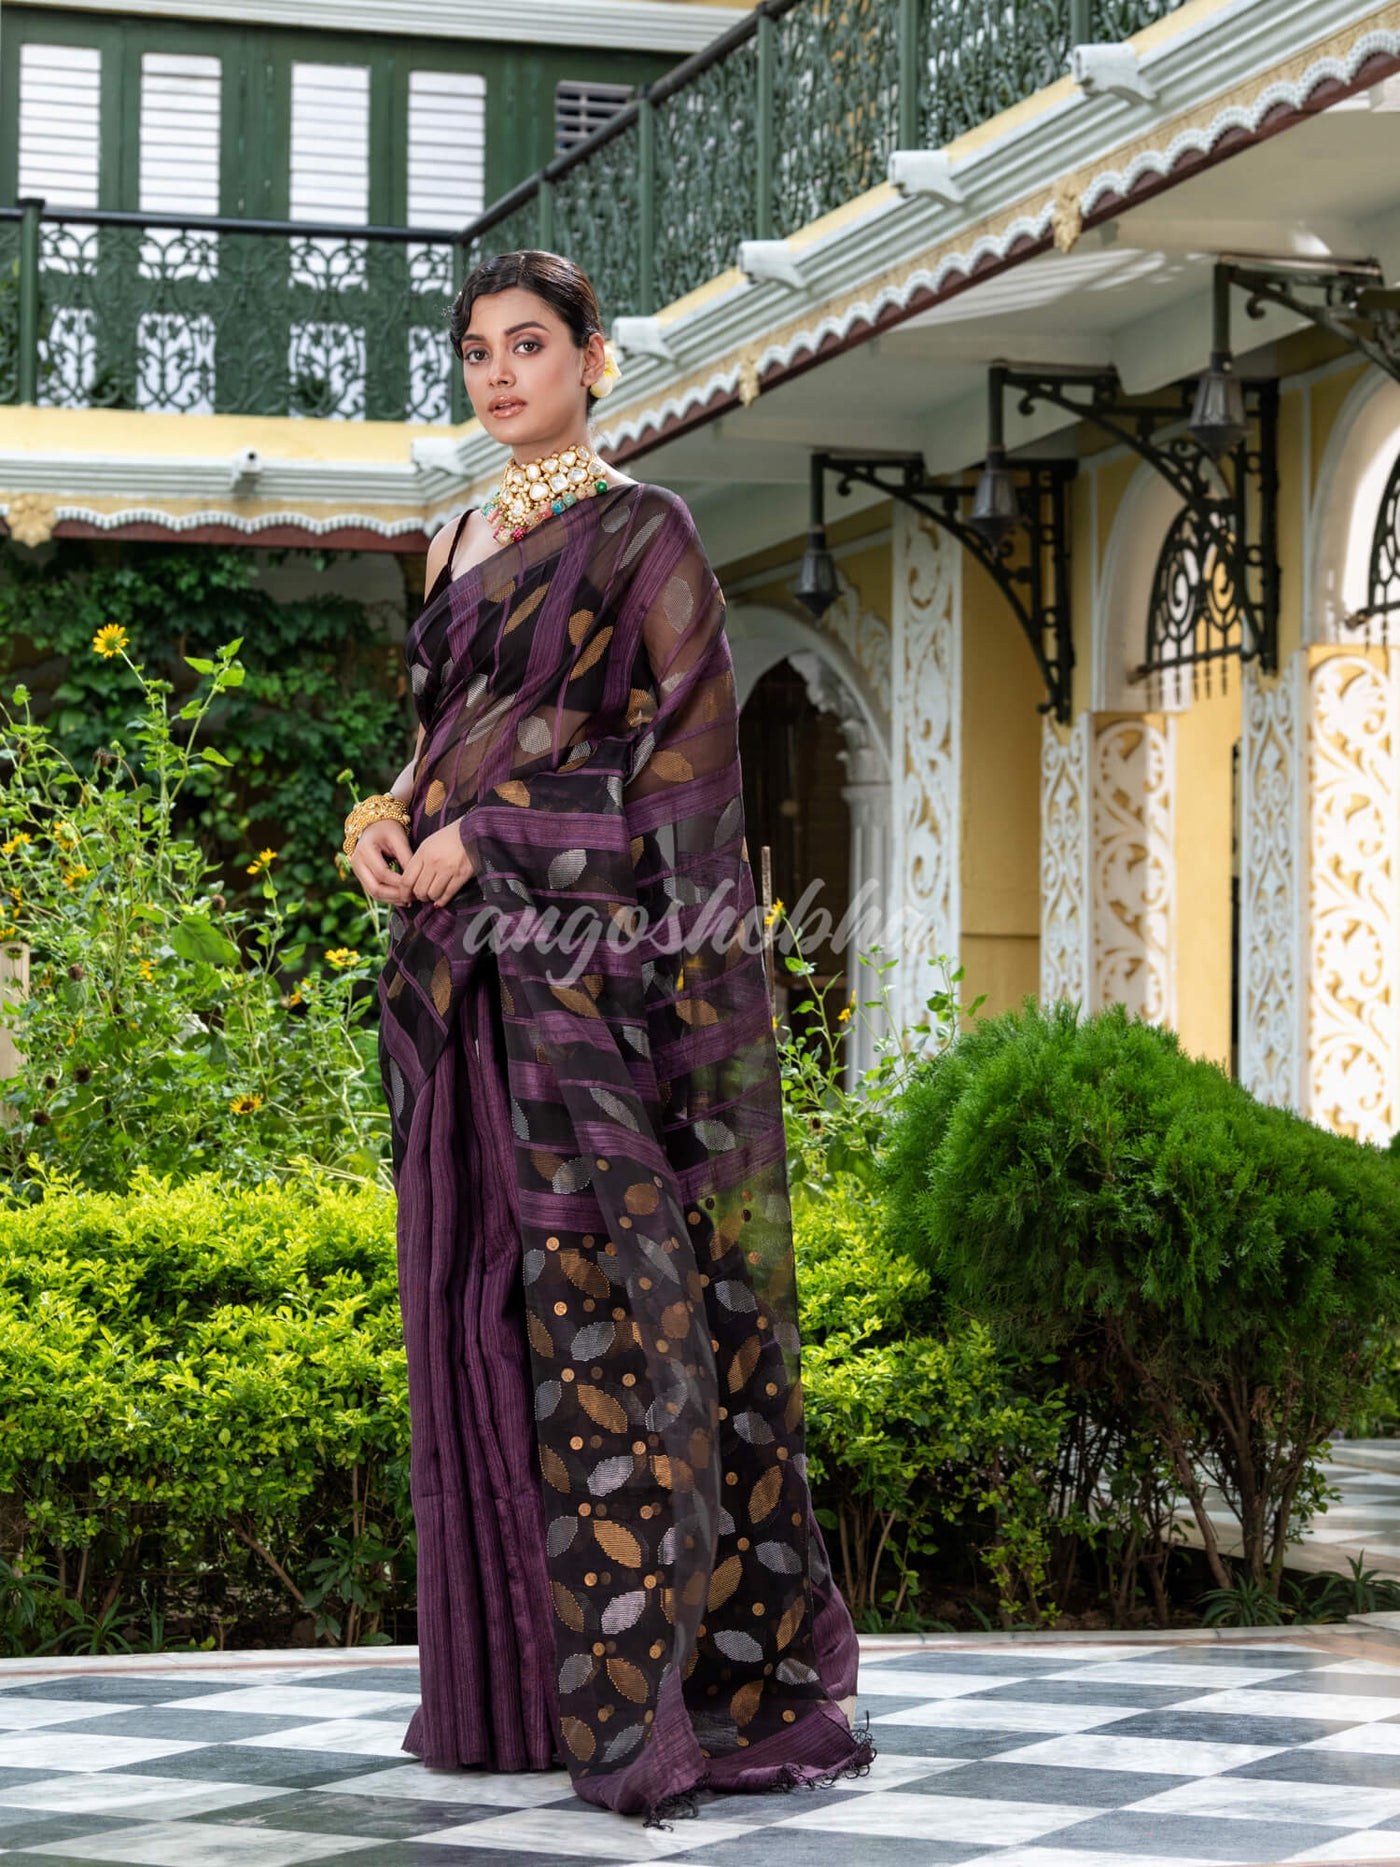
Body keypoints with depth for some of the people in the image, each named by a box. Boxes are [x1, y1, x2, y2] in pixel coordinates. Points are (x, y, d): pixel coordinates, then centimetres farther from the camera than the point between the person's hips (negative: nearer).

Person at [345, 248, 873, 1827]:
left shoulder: (640, 532, -3)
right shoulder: (460, 542, 19)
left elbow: (680, 749, -10)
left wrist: (482, 836, -14)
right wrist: (383, 821, 2)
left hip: (597, 956, -8)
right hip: (467, 961, 8)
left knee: (604, 1287, -11)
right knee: (479, 1298, 6)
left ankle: (645, 1683, -9)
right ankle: (514, 1675, 11)